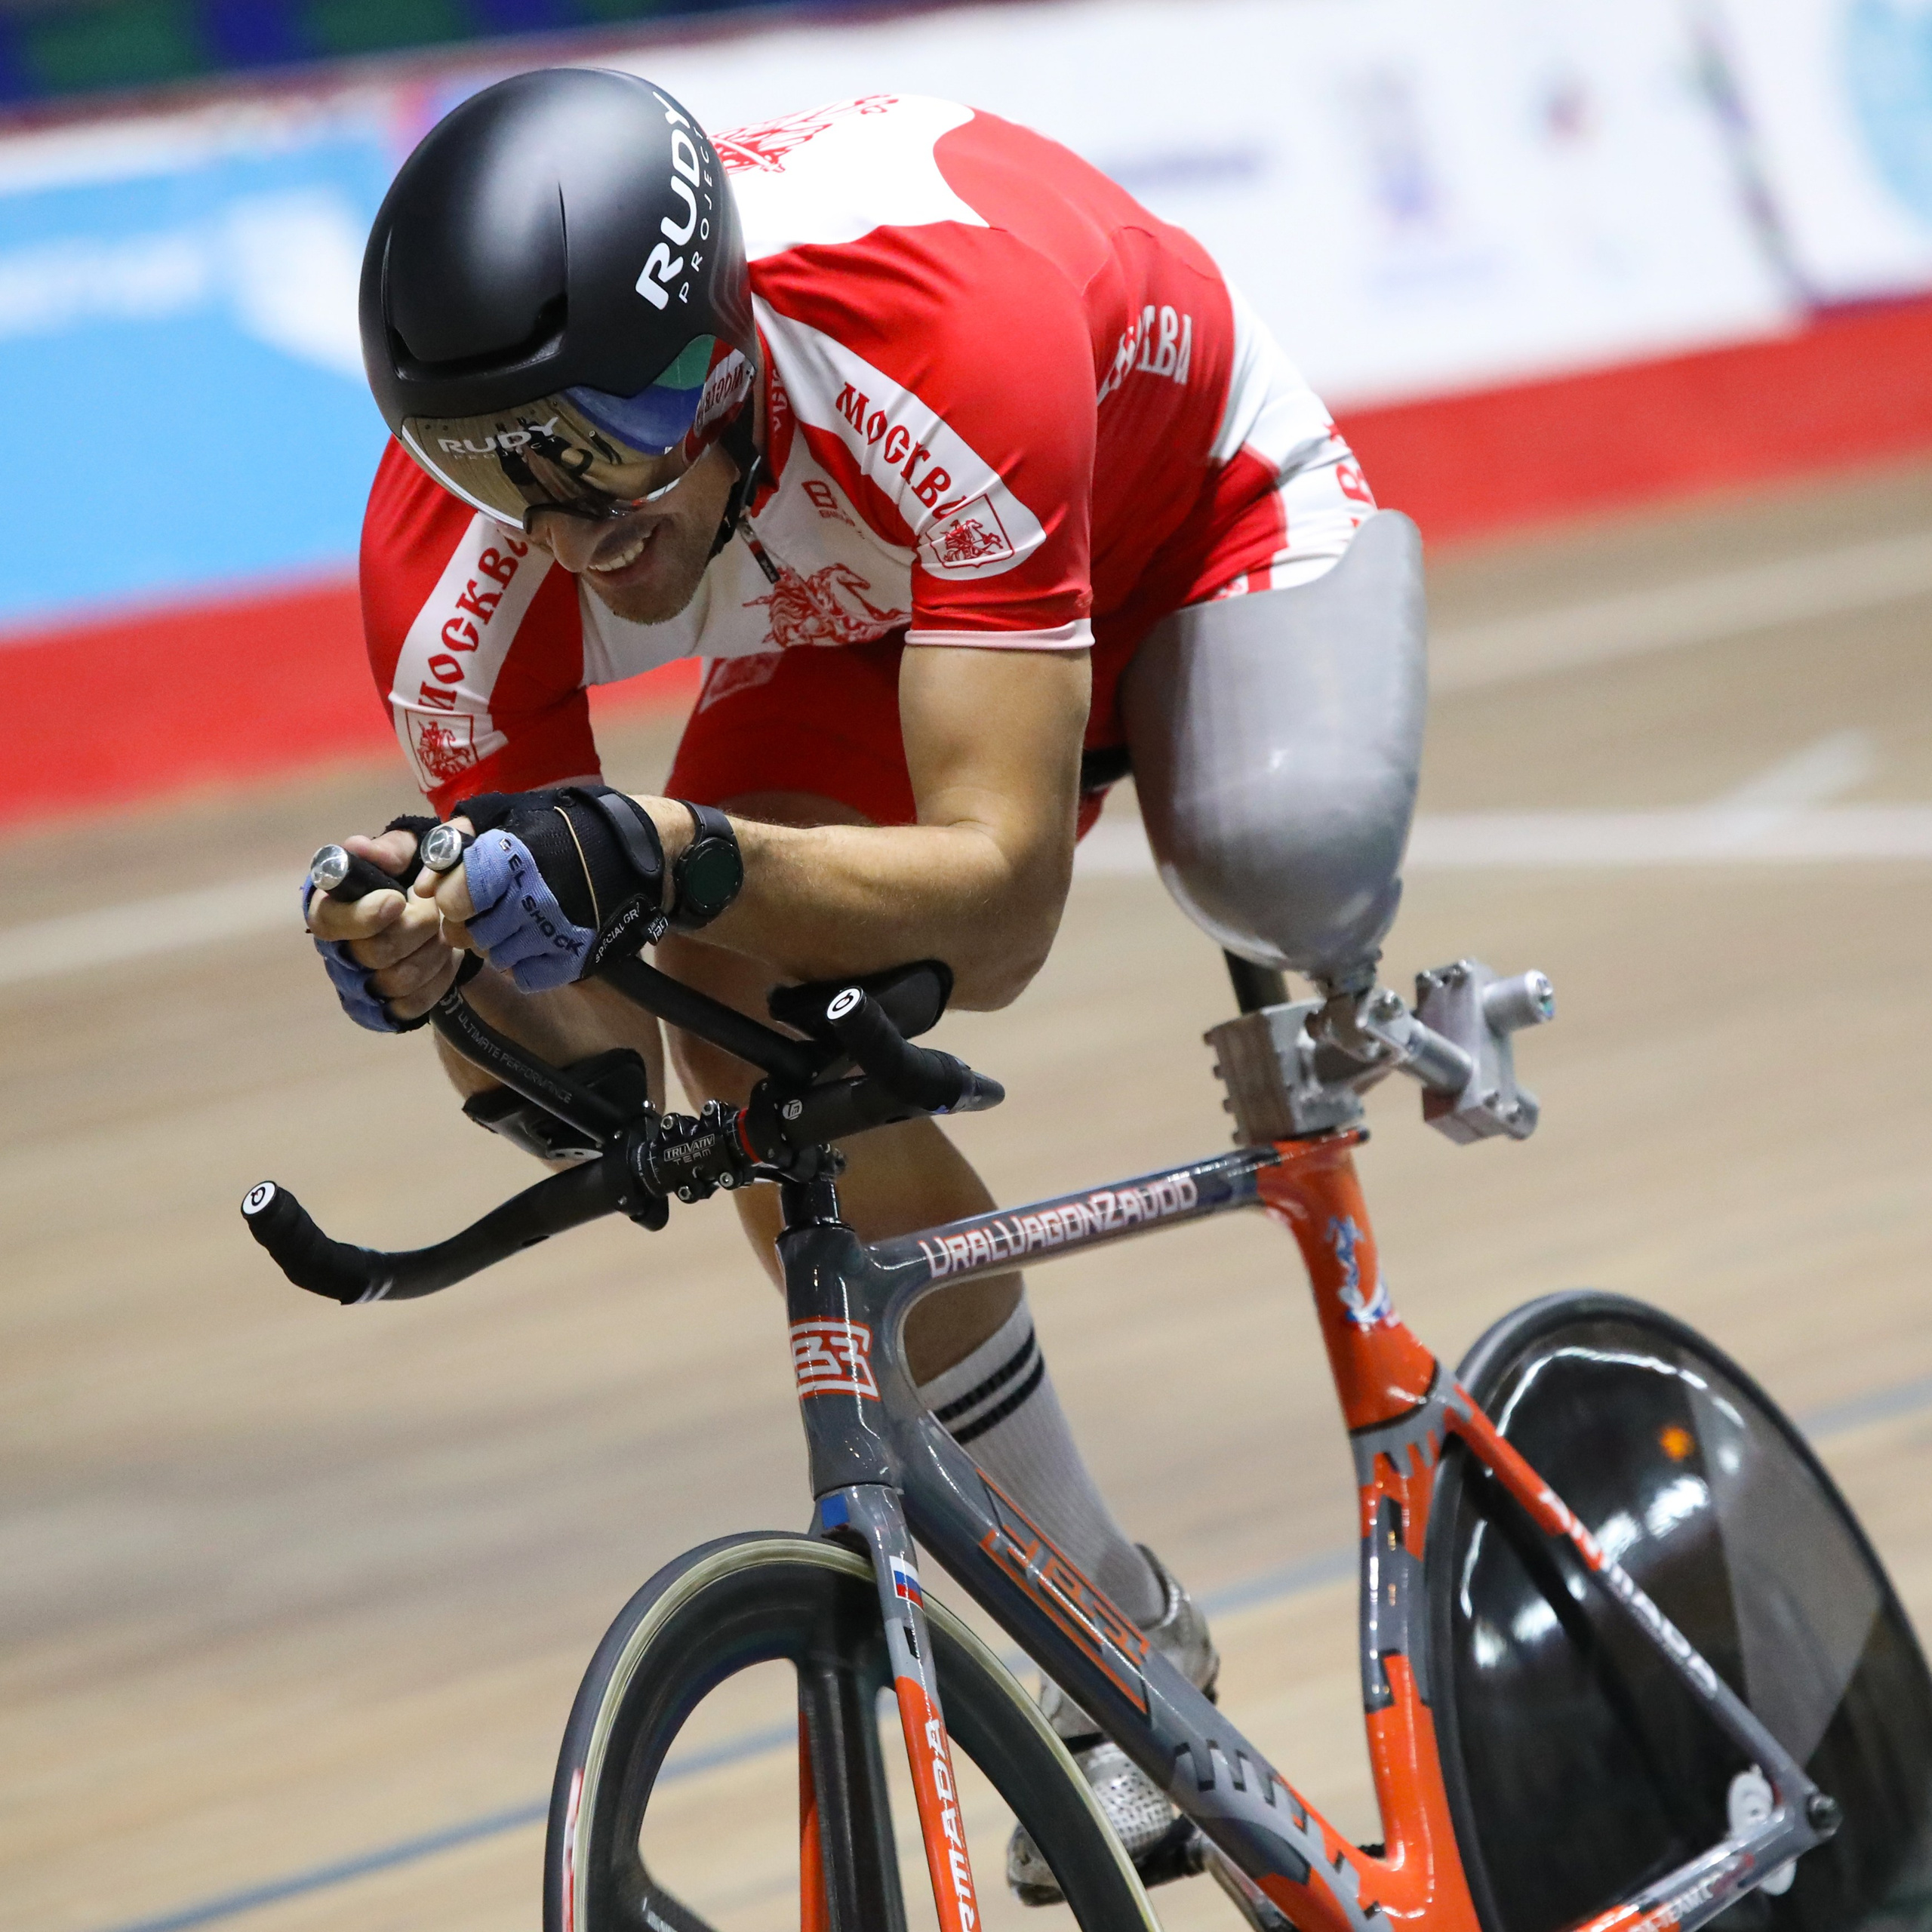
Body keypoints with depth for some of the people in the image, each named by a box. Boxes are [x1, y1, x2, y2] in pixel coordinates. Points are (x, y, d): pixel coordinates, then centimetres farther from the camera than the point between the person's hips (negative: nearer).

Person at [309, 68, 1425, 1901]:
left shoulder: (935, 334, -44)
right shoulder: (449, 573, -31)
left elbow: (995, 905, -46)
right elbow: (587, 1089, -26)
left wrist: (674, 856, -62)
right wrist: (444, 956, -47)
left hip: (1193, 499, -4)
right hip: (860, 619, 4)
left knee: (1276, 861, -37)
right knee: (738, 1012, -24)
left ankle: (1344, 997, 6)